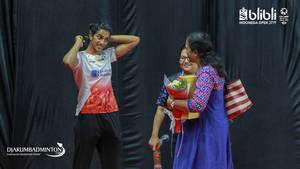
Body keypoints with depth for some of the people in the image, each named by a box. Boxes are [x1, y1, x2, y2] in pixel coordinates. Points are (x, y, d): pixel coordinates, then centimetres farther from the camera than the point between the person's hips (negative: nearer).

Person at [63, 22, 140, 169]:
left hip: (110, 115, 5)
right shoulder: (80, 57, -6)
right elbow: (67, 61, -30)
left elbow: (135, 40, 13)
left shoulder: (108, 55, 10)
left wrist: (110, 38, 7)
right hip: (89, 116, -5)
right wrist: (78, 43, -12)